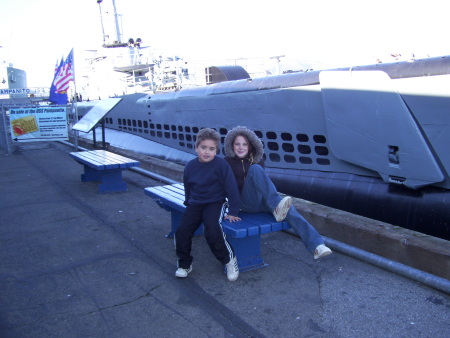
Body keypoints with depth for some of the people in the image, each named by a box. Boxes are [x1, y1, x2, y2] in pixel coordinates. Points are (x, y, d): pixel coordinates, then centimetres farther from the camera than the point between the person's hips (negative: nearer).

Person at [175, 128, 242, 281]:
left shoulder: (221, 164, -12)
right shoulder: (190, 166, 2)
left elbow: (231, 188, -10)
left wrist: (233, 212, -11)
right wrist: (188, 203, 21)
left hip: (215, 203, -4)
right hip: (195, 204, 4)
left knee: (212, 231, -28)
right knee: (182, 232, -13)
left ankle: (229, 259, -3)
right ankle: (184, 264, 10)